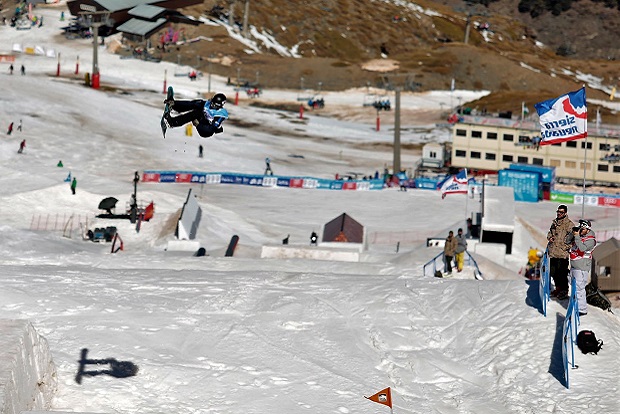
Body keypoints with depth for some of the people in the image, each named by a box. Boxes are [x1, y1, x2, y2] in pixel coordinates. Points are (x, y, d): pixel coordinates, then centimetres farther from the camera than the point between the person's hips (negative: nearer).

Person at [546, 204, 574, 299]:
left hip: (562, 253, -7)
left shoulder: (569, 224, -9)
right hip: (552, 252, 7)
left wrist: (566, 247, -18)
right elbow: (550, 232, 27)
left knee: (562, 273, -4)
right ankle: (558, 288, 29)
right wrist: (549, 237, 5)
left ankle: (564, 291, 8)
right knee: (553, 272, 14)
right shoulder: (554, 222, 14)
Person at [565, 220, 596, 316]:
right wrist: (572, 233, -1)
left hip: (582, 268, -8)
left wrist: (577, 236, -25)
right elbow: (567, 241, 14)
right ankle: (577, 305, 30)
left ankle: (582, 310, -5)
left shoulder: (590, 240, -13)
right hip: (573, 266, 8)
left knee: (579, 288, -10)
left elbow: (582, 248, -29)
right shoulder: (578, 235, 9)